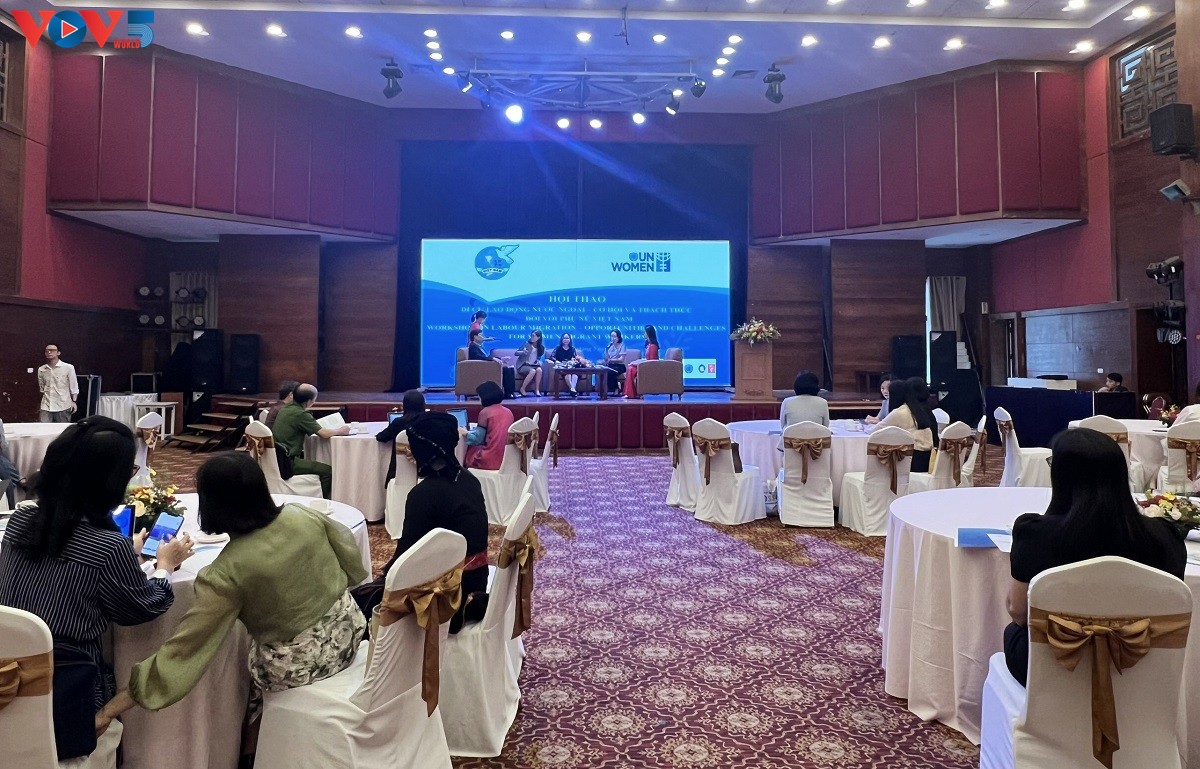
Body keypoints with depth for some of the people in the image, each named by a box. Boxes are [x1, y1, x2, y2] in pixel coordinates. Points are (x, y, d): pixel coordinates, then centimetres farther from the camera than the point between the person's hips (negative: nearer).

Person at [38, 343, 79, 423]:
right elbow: (41, 389, 17)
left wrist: (73, 402, -6)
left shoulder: (68, 368, -4)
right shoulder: (41, 370, 6)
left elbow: (74, 387, 0)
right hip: (45, 407, 3)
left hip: (63, 407, -3)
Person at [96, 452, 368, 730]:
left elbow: (184, 651, -22)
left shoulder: (226, 572, -24)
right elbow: (353, 565, 1)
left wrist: (110, 710, -14)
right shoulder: (303, 516, -12)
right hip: (348, 629, 5)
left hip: (296, 668, -5)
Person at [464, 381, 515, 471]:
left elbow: (478, 439, -7)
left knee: (468, 450, 18)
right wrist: (477, 428, 30)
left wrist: (466, 433, 12)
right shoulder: (508, 412, 8)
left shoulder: (485, 412, -10)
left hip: (491, 460, -7)